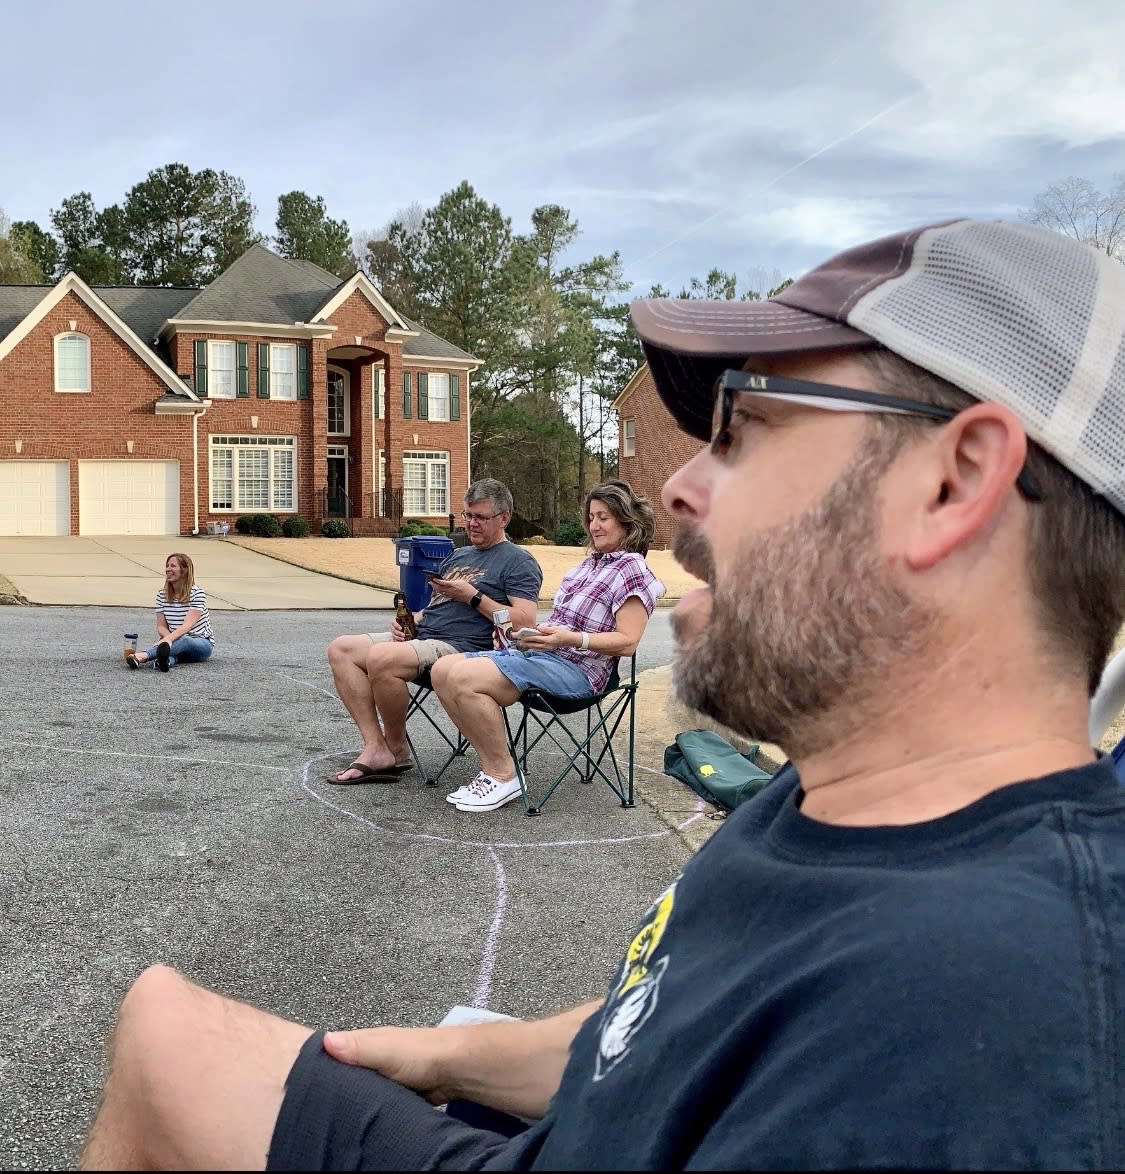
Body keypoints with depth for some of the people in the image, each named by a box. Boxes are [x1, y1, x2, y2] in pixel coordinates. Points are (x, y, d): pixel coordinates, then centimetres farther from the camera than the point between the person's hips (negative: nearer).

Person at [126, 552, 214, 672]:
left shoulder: (197, 593, -11)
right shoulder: (162, 595, 5)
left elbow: (187, 625, -23)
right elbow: (161, 627, -1)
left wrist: (168, 639, -40)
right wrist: (170, 638, -25)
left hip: (202, 644, -5)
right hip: (177, 641, 5)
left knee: (183, 640, -39)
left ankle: (143, 656, -63)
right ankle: (167, 660, -69)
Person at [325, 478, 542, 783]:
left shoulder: (518, 561, 1)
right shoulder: (458, 555, 27)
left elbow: (526, 621, -12)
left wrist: (473, 597, -13)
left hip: (460, 646, -9)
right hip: (420, 635, 9)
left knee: (380, 658, -32)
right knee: (341, 649, -6)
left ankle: (397, 749, -10)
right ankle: (376, 748, -14)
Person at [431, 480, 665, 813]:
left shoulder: (631, 569, -6)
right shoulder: (590, 563, 20)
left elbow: (627, 642, -14)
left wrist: (569, 638, -25)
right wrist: (534, 632, 7)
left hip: (575, 667, -9)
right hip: (541, 652, 10)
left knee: (463, 678, -26)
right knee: (442, 671, -6)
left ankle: (503, 776, -11)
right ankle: (492, 767, -4)